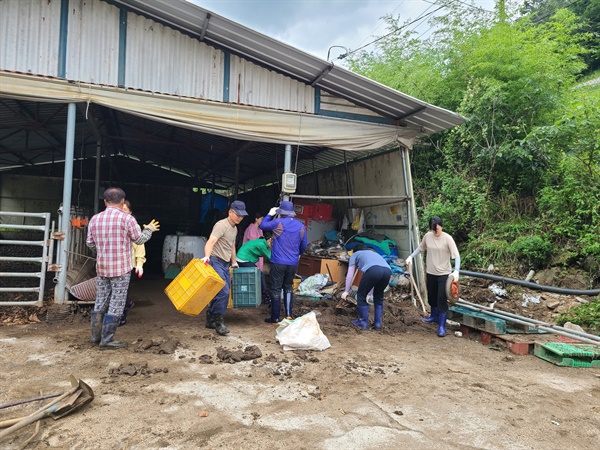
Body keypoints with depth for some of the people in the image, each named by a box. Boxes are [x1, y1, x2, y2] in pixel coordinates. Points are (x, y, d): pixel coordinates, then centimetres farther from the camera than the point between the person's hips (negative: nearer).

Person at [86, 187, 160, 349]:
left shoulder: (95, 219, 4)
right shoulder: (127, 218, -11)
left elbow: (90, 243, 10)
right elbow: (139, 239, -1)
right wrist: (149, 229, 18)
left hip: (102, 268, 5)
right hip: (121, 268, -5)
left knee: (100, 302, 15)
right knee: (116, 304, 1)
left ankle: (96, 336, 23)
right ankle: (107, 340, 3)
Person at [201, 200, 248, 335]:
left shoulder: (234, 228, 16)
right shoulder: (221, 225, -14)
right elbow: (210, 242, -28)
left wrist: (234, 262, 35)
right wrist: (207, 256, -44)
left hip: (225, 264, 9)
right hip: (216, 262, -9)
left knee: (224, 292, 10)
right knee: (223, 292, -15)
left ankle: (211, 320, 21)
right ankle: (218, 322, -3)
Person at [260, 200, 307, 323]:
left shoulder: (278, 223, -9)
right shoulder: (300, 226, 4)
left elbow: (263, 226, 5)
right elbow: (304, 245, 12)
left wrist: (270, 214, 18)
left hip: (278, 262, -4)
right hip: (293, 263, 4)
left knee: (276, 289, 4)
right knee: (288, 287, 19)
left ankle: (275, 318, 8)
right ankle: (289, 314, 15)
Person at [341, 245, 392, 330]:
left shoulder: (355, 254, 30)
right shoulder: (374, 253, 44)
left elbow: (350, 274, 20)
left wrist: (346, 291, 21)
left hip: (373, 270, -5)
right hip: (388, 270, 5)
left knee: (361, 295, 14)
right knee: (378, 297, 26)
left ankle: (363, 323, 17)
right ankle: (377, 323, 25)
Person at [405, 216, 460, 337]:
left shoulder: (447, 238, -16)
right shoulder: (427, 236, -4)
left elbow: (456, 256, -18)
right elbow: (420, 248, 13)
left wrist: (456, 271, -31)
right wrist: (411, 256, 0)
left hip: (444, 273, -5)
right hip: (431, 272, 5)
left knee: (441, 298, -7)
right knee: (431, 296, 19)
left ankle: (442, 326, 1)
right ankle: (434, 316, 43)